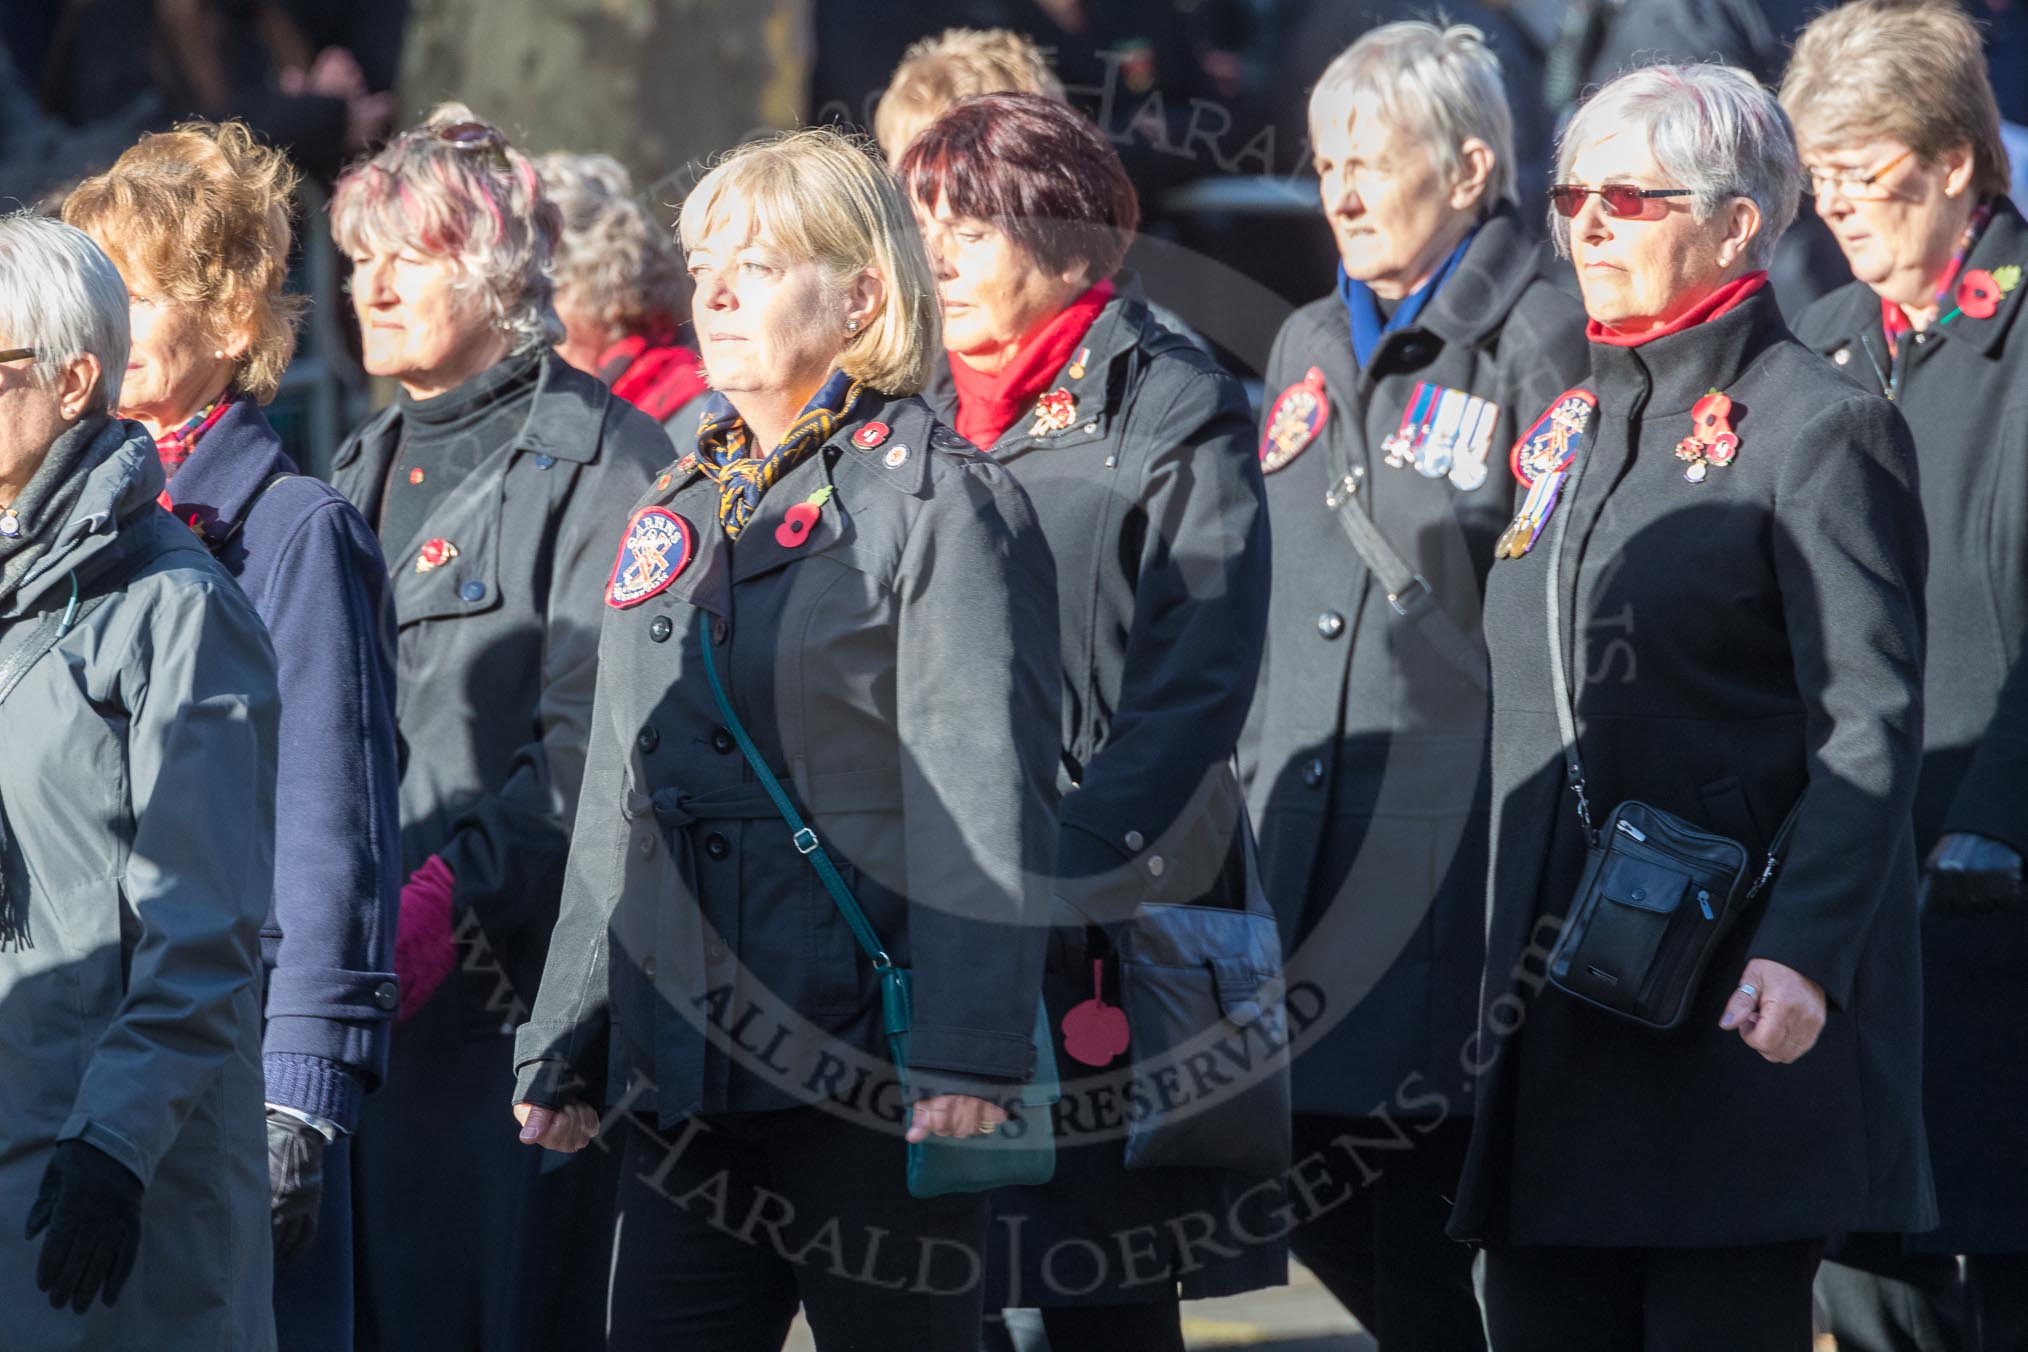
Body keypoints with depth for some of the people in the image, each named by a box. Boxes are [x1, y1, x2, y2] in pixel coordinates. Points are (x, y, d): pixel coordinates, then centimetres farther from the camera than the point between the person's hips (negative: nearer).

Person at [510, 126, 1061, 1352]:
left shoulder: (939, 500, -5)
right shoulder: (676, 513, 18)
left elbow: (983, 804, -12)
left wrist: (967, 1059, -20)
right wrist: (563, 1050, 20)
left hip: (868, 1078, -7)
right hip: (682, 1087, 7)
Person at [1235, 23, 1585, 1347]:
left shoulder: (1540, 346, -8)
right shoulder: (1309, 348, 17)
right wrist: (1252, 807, 18)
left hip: (1457, 841, -7)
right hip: (1310, 830, 8)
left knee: (1420, 1213, -7)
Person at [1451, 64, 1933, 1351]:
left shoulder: (1820, 428, -6)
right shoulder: (1570, 432, 17)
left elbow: (1871, 734, -13)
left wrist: (1804, 952, -25)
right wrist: (1507, 971, 17)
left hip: (1736, 1013, -7)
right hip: (1562, 1024, 7)